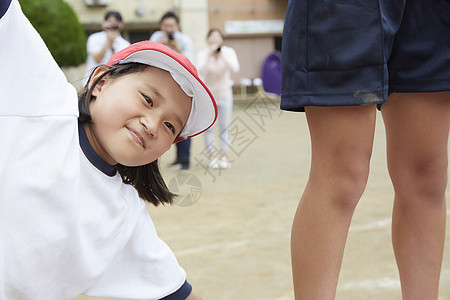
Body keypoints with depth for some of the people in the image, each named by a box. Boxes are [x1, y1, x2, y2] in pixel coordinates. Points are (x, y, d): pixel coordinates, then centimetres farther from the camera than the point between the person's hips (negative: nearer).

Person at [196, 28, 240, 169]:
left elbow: (235, 69, -24)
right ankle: (212, 156, 8)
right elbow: (201, 71, -27)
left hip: (224, 94, 1)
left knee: (224, 127, 2)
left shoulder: (229, 52, -7)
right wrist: (209, 55, -37)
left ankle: (224, 156, 10)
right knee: (208, 127, -1)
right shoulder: (202, 54, -10)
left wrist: (223, 55, -34)